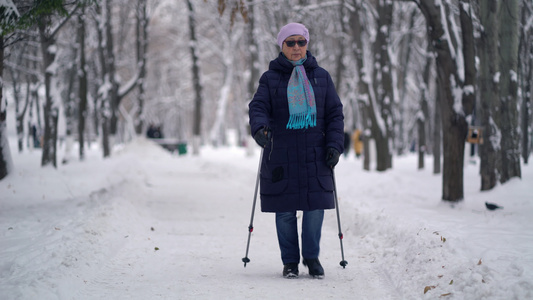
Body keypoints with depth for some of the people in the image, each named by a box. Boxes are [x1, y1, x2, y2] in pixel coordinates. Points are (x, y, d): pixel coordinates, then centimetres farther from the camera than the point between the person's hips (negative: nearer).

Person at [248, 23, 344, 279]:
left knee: (315, 207, -2)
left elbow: (335, 113, 9)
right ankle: (290, 261, 16)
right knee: (285, 211, 2)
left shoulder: (321, 77, 10)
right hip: (281, 155, -1)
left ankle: (312, 257, 16)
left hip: (315, 155, 1)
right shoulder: (270, 78, 5)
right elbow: (258, 107, -7)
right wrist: (260, 128, -29)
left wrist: (334, 145, -3)